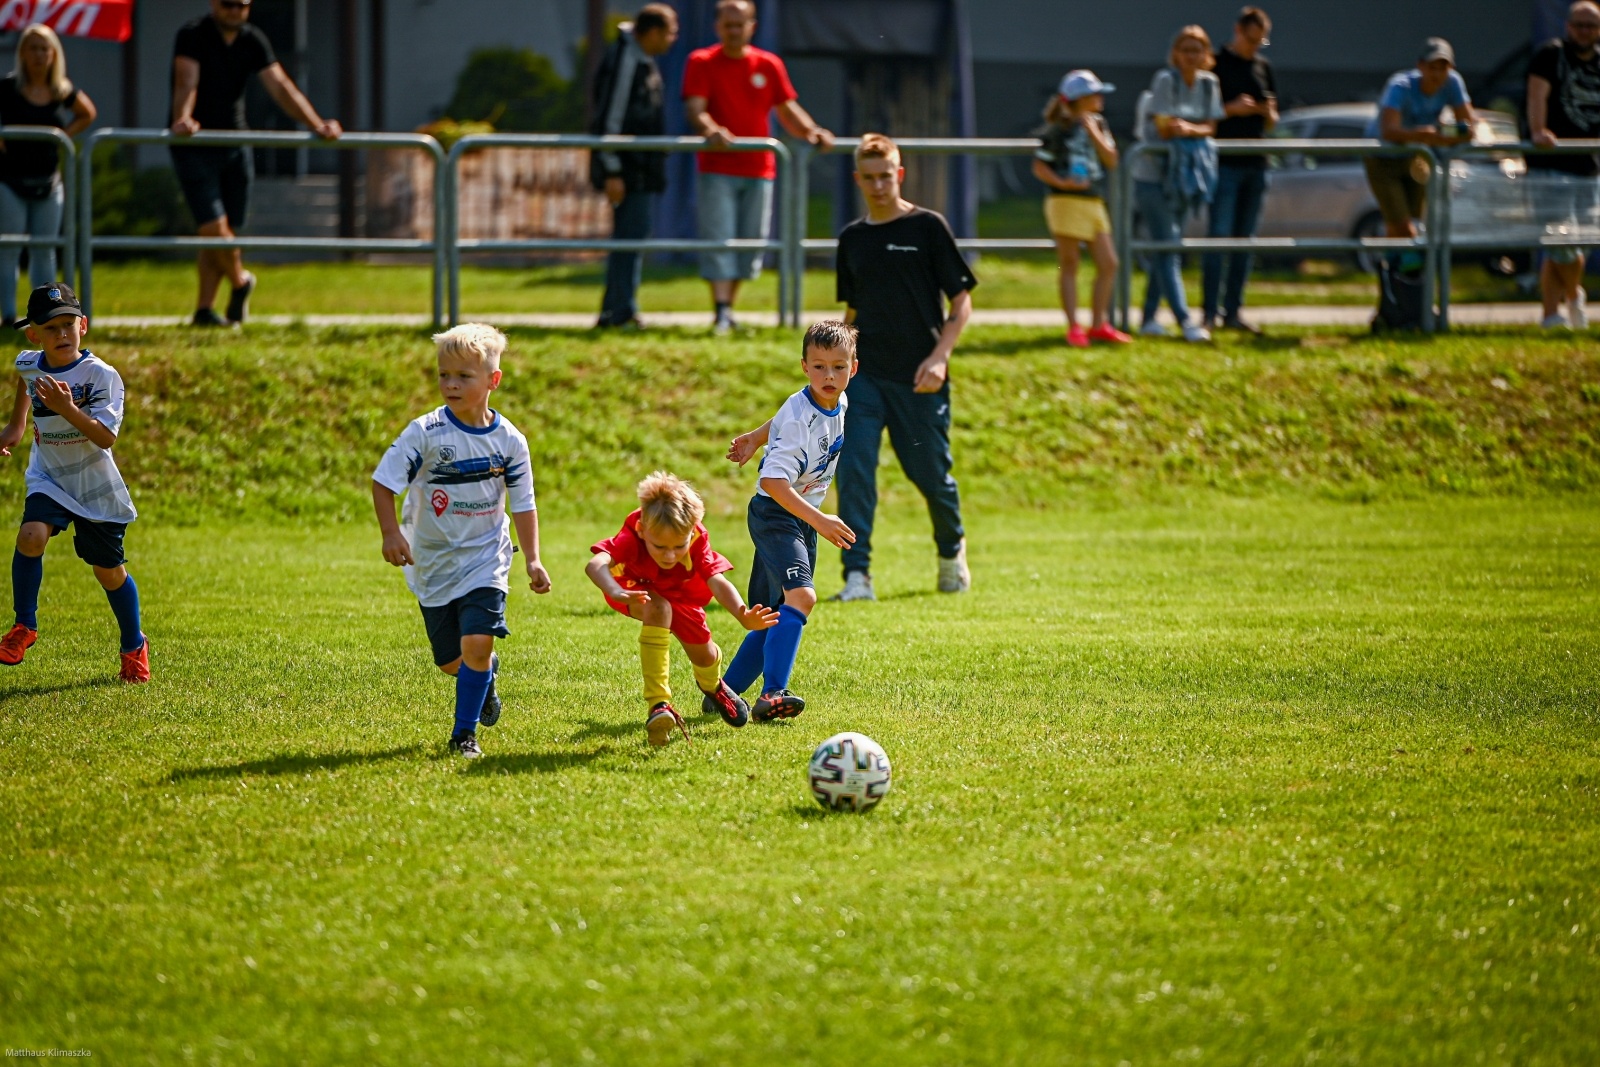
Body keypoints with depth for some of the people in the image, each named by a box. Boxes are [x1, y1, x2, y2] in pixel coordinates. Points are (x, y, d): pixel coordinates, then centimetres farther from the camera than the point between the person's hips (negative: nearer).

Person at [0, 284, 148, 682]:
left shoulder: (101, 375, -20)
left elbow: (106, 437, -29)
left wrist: (67, 409, -41)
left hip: (96, 487, -2)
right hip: (49, 478, 3)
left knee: (109, 570, 7)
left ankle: (134, 646, 32)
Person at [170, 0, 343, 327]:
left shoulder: (253, 41, 4)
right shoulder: (193, 36, -11)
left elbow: (280, 87, -4)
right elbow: (186, 82, -26)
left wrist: (316, 124, -16)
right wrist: (183, 120, -45)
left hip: (234, 147, 5)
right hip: (194, 149, -5)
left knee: (226, 231, 3)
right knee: (214, 227, -14)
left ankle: (204, 309, 11)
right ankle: (240, 281, 13)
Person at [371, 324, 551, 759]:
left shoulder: (509, 441, -7)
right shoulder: (426, 433, -14)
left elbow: (522, 504, 3)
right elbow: (383, 482, -11)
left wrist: (532, 559, -2)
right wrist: (391, 534, -22)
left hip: (485, 558, 0)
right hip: (433, 562, 0)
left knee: (476, 643, -17)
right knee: (451, 661, 8)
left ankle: (465, 733, 0)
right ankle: (487, 673, 44)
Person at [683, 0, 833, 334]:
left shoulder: (769, 65, 9)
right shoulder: (701, 63, -1)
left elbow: (788, 110, 9)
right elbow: (695, 107, -13)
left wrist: (813, 132, -10)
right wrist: (711, 131, -35)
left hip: (759, 171, 4)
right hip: (717, 170, -4)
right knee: (718, 240, -11)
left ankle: (729, 310, 16)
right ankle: (721, 313, -15)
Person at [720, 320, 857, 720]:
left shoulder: (839, 404, 2)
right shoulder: (797, 419, -23)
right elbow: (773, 481, -30)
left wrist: (753, 437, 37)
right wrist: (819, 521, -36)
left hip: (804, 518, 9)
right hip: (774, 515, -9)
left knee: (779, 614, 12)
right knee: (801, 596, -28)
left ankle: (727, 691, 25)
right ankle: (772, 694, -35)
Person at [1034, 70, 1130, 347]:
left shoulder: (1097, 125, 11)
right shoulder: (1059, 130, -6)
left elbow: (1111, 161, 4)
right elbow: (1039, 166, -6)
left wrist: (1095, 134, -8)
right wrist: (1062, 182, -21)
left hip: (1094, 203, 7)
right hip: (1066, 201, -7)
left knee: (1108, 264, 4)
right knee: (1069, 265, -2)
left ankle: (1099, 324, 14)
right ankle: (1074, 327, 1)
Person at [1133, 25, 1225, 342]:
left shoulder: (1209, 84, 3)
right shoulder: (1165, 80, -14)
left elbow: (1210, 129, 2)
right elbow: (1163, 128, -16)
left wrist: (1186, 128, -17)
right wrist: (1197, 129, -4)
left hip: (1183, 176, 6)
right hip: (1153, 176, -6)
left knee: (1166, 250, 10)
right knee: (1166, 249, -10)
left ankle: (1149, 319, 17)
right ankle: (1184, 321, -16)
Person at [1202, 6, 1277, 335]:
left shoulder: (1263, 67, 14)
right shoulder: (1216, 64, -3)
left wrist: (1269, 113, -3)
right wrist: (1231, 109, -17)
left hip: (1254, 163, 6)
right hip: (1224, 162, -6)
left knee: (1244, 239, 7)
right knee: (1219, 235, -9)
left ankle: (1234, 311, 11)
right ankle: (1210, 311, -7)